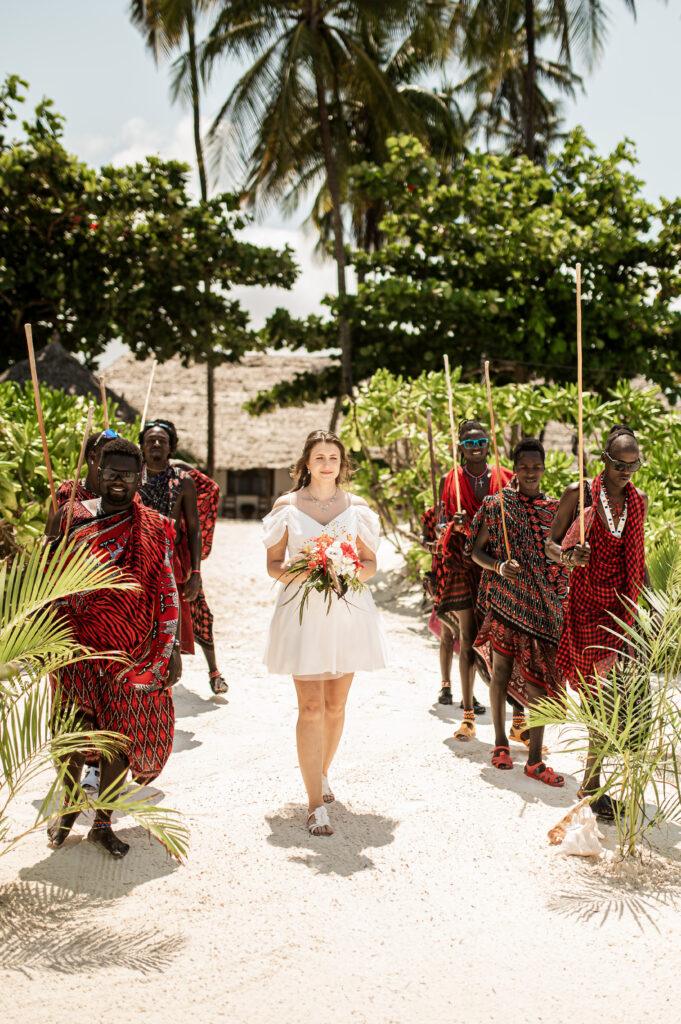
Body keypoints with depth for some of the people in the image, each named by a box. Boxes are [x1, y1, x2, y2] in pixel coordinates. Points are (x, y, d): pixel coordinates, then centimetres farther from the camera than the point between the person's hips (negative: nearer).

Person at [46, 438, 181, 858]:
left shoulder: (156, 529, 2)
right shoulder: (72, 517, 1)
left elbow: (168, 592, 3)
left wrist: (172, 647, 0)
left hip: (134, 651, 0)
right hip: (79, 646, 0)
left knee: (123, 734, 5)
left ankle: (103, 822, 21)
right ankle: (69, 806, 33)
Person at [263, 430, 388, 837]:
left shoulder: (357, 506, 9)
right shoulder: (287, 506, 4)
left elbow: (371, 564, 9)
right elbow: (273, 563, 5)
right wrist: (296, 573, -16)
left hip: (348, 609, 2)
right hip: (303, 610, -2)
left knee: (336, 705, 9)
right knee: (311, 707, -8)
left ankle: (321, 773, 34)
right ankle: (317, 804, -5)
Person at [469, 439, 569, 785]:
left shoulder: (556, 509, 7)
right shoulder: (497, 505, -1)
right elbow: (476, 551, 1)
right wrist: (499, 566, -17)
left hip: (543, 606, 2)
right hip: (504, 601, -2)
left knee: (537, 678, -1)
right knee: (501, 671, 7)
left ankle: (535, 759, 5)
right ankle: (500, 741, 27)